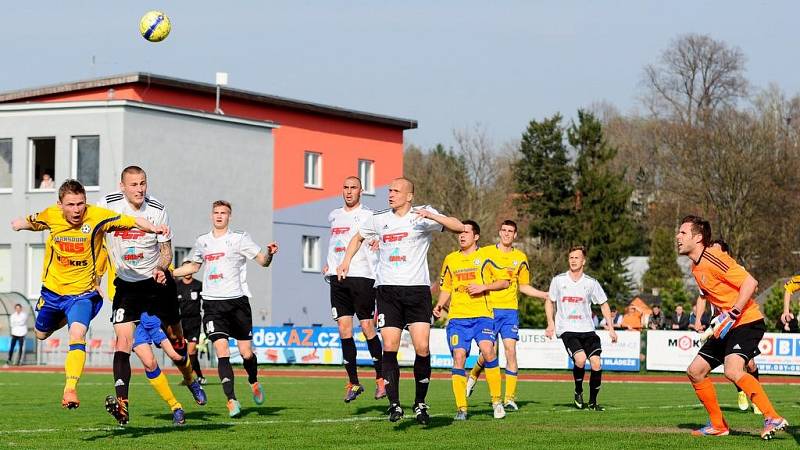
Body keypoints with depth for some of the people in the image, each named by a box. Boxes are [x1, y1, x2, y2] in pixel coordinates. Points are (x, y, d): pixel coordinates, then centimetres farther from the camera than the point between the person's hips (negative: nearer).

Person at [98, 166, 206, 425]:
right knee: (123, 339, -18)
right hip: (125, 283, -1)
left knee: (175, 336, 11)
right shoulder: (109, 205, -13)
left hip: (157, 280, 1)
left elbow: (166, 250, -1)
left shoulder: (158, 210, -10)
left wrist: (161, 268, -23)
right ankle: (122, 404, -26)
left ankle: (190, 380, 40)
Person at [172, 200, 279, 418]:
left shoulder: (239, 239, 1)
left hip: (237, 301, -2)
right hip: (212, 304, 2)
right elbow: (193, 266, 28)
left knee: (246, 353, -1)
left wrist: (270, 253, -23)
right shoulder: (202, 241, 12)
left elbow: (262, 261, -1)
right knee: (222, 350, -13)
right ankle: (231, 400, -11)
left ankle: (254, 383, 31)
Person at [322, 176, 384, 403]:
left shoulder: (368, 216, -1)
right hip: (337, 278, 5)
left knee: (367, 328, -5)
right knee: (344, 330, 1)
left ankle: (381, 379, 8)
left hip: (361, 276, -5)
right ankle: (353, 383, 6)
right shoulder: (334, 216, 17)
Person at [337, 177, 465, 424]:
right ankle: (394, 404, -3)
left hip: (417, 289, -2)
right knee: (390, 348, -9)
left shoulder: (423, 215, 0)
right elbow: (357, 238, 30)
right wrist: (346, 261, 16)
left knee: (422, 348, -9)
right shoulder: (379, 219, 11)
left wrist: (432, 216, -24)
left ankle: (420, 403, 7)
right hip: (387, 290, 2)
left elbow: (459, 227, -10)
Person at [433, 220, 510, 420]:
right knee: (458, 356, -8)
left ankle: (497, 401, -10)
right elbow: (446, 288, 25)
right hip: (457, 316, 3)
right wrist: (439, 305, 7)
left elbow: (505, 281, 4)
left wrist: (483, 287, -9)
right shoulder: (450, 259, 15)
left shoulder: (485, 256, 4)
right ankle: (461, 408, -2)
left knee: (487, 350, -23)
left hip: (482, 315, -3)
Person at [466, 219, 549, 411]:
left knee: (510, 350, -8)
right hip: (488, 308, -2)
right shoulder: (486, 252, 3)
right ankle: (473, 375, 24)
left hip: (510, 309, 2)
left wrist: (547, 295, 10)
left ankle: (510, 397, -4)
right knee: (490, 350, -9)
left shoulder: (520, 258, 11)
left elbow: (524, 287, 20)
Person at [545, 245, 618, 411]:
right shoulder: (558, 280, 3)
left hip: (587, 329, 2)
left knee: (596, 363, -11)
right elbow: (550, 301, 15)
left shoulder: (591, 283, 3)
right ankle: (578, 392, 1)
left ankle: (593, 402, 6)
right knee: (580, 359, -25)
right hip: (567, 329, -2)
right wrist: (551, 323, 1)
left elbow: (603, 304, 14)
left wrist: (610, 327, 7)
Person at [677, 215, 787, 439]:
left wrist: (732, 314, -26)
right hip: (726, 328, 10)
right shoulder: (695, 267, 12)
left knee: (732, 371, -30)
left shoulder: (713, 259, -18)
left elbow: (750, 282, -23)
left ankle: (773, 419, -28)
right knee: (695, 371, 8)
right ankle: (718, 425, 17)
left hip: (747, 322, -10)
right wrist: (721, 319, 17)